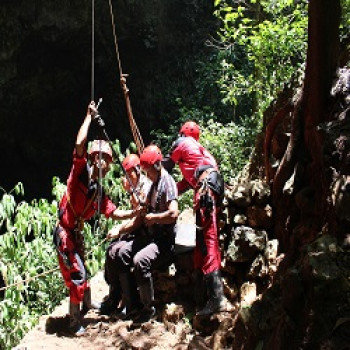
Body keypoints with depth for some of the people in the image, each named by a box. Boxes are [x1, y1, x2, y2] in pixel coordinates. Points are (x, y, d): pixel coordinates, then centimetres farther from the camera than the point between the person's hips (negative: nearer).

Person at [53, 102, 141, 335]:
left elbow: (114, 213, 9)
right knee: (76, 275, -4)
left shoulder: (99, 191, 10)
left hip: (77, 233, 8)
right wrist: (90, 116, -17)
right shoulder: (80, 171, -11)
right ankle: (75, 321, 10)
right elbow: (80, 143, -25)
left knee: (82, 271, 22)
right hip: (65, 232, -8)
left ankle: (87, 305, 42)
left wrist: (135, 213, -4)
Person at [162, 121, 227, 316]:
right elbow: (189, 179, 35)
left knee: (208, 240, -17)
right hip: (214, 185, 9)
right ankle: (199, 292, 16)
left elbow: (166, 166, 22)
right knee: (202, 240, 13)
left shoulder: (182, 143, 13)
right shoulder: (199, 149, 36)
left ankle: (217, 298, -26)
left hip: (206, 186, -9)